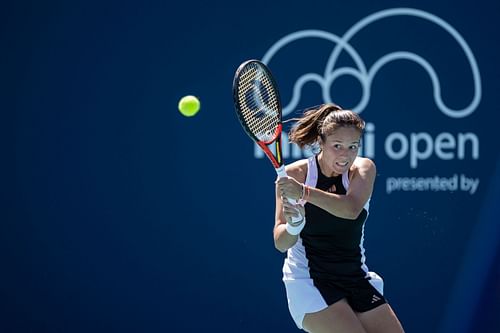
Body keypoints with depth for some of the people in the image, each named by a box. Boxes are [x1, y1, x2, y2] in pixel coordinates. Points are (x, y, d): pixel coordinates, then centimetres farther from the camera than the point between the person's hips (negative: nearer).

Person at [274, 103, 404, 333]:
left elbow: (351, 209, -29)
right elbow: (281, 243, -17)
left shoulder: (363, 169, -6)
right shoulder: (295, 174, -12)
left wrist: (304, 193, -43)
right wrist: (293, 226, -40)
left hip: (356, 278, 4)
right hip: (309, 280, -4)